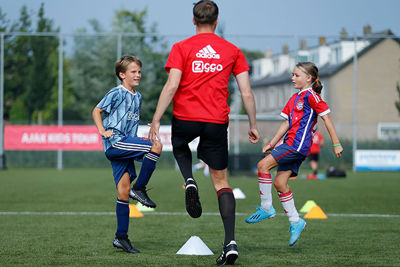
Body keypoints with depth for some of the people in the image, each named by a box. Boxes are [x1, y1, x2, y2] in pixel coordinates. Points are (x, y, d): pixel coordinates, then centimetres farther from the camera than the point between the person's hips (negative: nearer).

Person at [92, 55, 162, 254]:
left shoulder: (138, 97, 20)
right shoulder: (116, 93, -3)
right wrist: (103, 131, -10)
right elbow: (96, 111, 1)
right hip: (115, 142, -7)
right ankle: (139, 189, -12)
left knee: (123, 190, 2)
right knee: (156, 146, -22)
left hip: (126, 144, 7)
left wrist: (137, 139, 20)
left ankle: (121, 237, 4)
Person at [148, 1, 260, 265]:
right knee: (221, 181, 10)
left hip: (185, 118, -1)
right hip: (217, 121, 1)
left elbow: (171, 86, -10)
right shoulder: (233, 51, 5)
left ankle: (190, 181, 4)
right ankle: (231, 241, -3)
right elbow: (247, 93, 3)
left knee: (180, 145, 35)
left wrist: (156, 120, -7)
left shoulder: (181, 48, -1)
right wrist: (253, 125, 13)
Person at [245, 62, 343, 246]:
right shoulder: (295, 98, 21)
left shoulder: (311, 96, -6)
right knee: (279, 182, 3)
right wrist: (272, 144, 20)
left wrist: (336, 144, -11)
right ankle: (295, 221, 8)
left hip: (298, 144, -9)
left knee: (263, 165, -15)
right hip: (291, 144, 9)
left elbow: (326, 118, -8)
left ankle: (266, 208, -8)